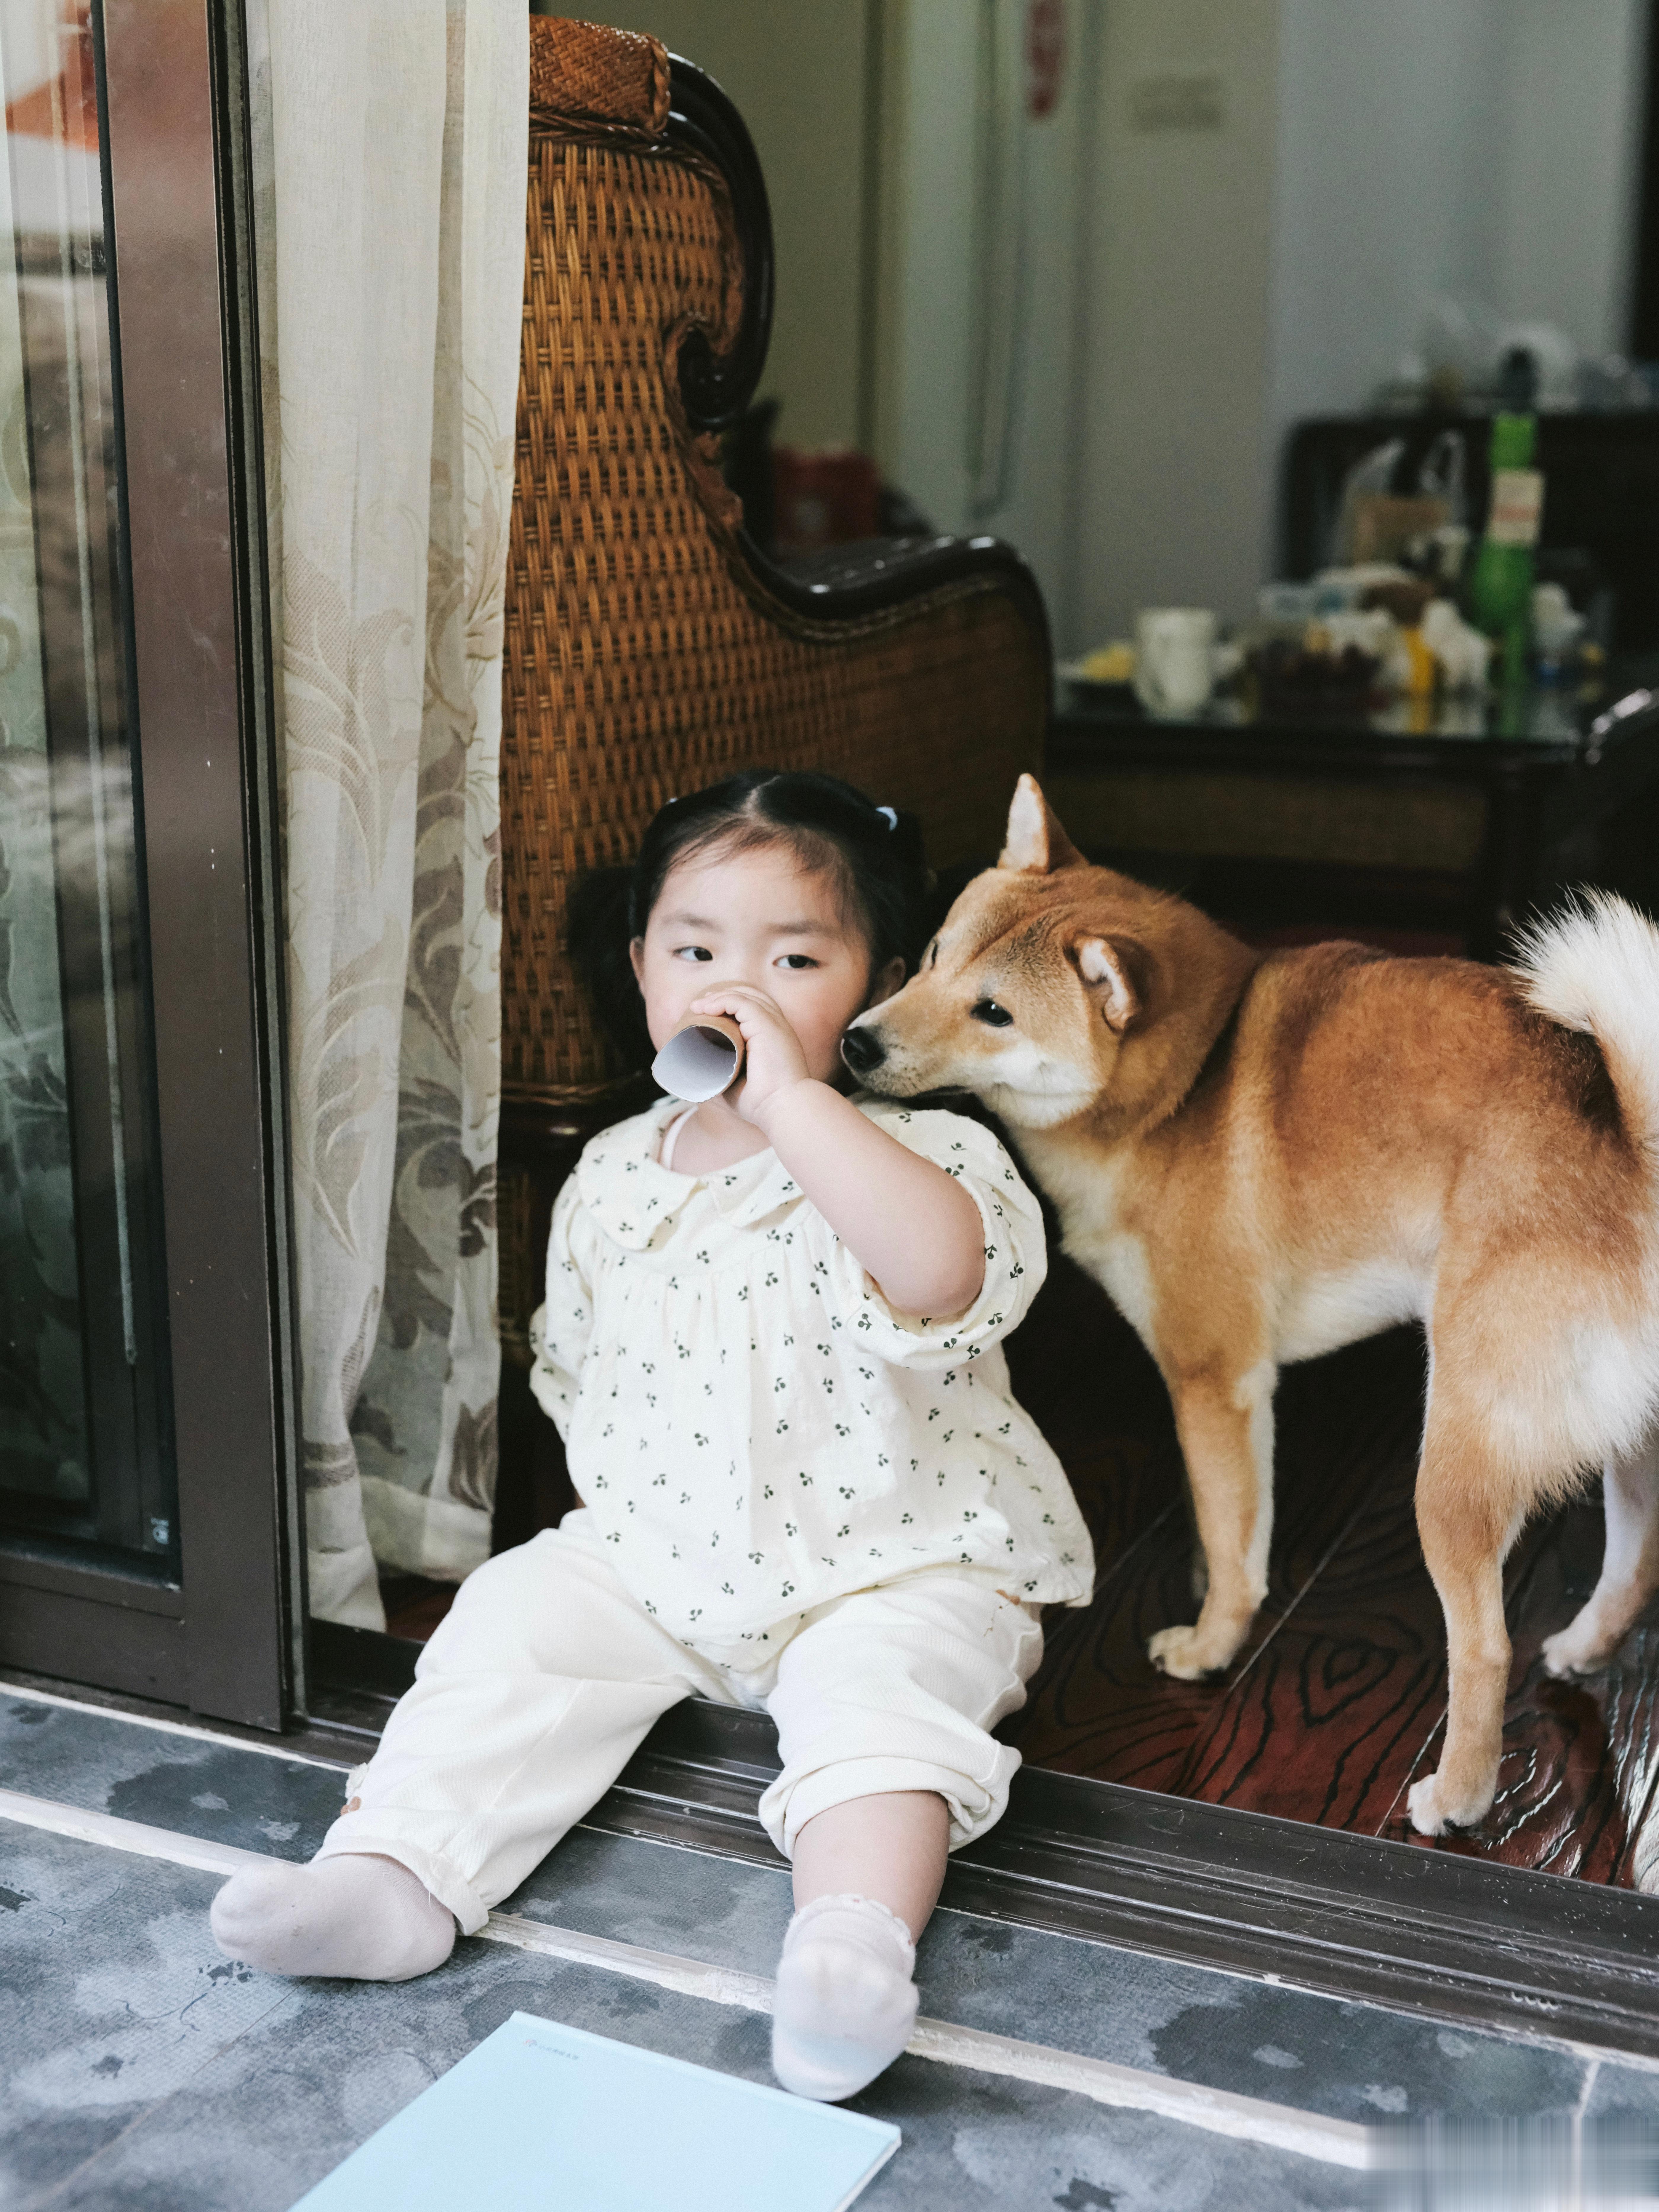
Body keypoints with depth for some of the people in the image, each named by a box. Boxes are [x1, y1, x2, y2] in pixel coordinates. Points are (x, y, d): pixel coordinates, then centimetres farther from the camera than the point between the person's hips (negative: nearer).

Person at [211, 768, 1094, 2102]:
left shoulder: (928, 1152, -12)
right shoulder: (614, 1176, 6)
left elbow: (948, 1274, -39)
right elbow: (579, 1367, 21)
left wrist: (789, 1097, -40)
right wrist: (620, 1498, 8)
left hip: (890, 1567, -4)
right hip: (651, 1555, 5)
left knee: (878, 1689, -30)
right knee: (520, 1618, -13)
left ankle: (855, 1945, -40)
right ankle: (389, 1870, -14)